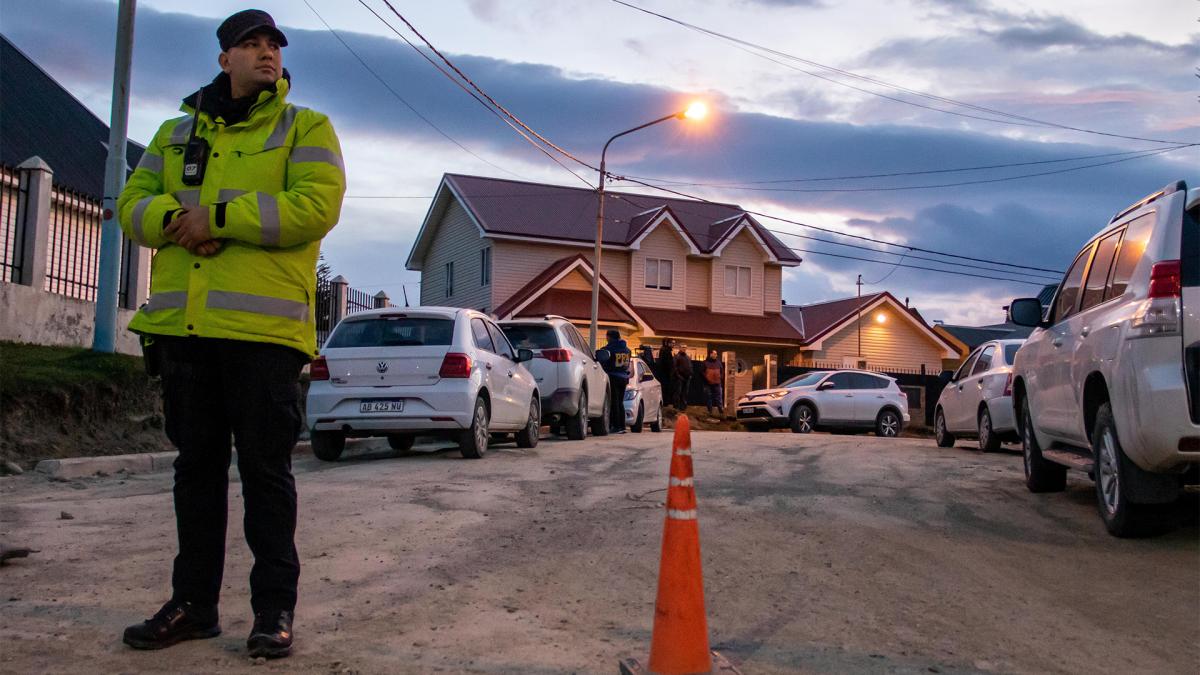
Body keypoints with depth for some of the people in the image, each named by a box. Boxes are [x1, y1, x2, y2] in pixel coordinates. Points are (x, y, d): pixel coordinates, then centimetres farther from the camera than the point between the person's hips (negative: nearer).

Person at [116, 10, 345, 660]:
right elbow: (134, 203, 11)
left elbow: (315, 206, -11)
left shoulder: (305, 129, 5)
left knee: (266, 470, 0)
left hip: (264, 329, -5)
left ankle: (274, 607, 11)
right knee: (197, 466, 12)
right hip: (183, 326, 5)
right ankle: (193, 603, 24)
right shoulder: (175, 132, 19)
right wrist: (176, 219, -12)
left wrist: (218, 216, -13)